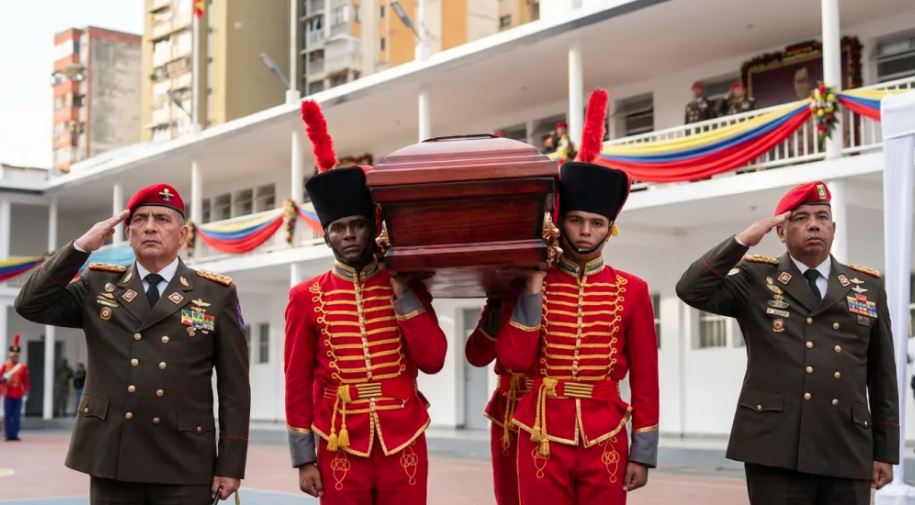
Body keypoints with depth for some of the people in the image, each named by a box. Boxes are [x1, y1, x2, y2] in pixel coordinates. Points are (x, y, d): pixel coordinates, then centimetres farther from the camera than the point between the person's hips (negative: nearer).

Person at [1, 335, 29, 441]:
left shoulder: (23, 367, 6)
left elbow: (25, 381, 6)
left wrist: (26, 392, 1)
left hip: (18, 395, 1)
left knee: (17, 416, 1)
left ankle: (14, 434, 7)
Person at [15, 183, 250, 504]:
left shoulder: (217, 294, 3)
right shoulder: (98, 285, 10)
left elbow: (234, 388, 1)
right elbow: (30, 305, 0)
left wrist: (230, 464, -4)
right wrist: (81, 247, -5)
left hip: (184, 465, -2)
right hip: (110, 459, 2)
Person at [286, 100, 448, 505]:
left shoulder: (407, 286, 4)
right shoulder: (307, 298, 1)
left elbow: (433, 361, -5)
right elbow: (297, 384, 3)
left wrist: (403, 293, -10)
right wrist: (303, 459, -1)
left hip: (405, 446, 1)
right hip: (341, 450, -1)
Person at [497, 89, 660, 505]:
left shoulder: (632, 291, 3)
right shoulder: (533, 283, 3)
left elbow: (645, 379, 4)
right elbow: (514, 359, -7)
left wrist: (642, 453, 0)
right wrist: (532, 288, -11)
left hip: (605, 442, 0)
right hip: (542, 438, 0)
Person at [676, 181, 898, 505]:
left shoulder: (868, 286, 12)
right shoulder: (756, 279, 5)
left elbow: (882, 375, 13)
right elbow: (691, 290, -10)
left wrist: (885, 451, 11)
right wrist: (744, 240, -11)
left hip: (849, 453, 3)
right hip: (776, 449, -2)